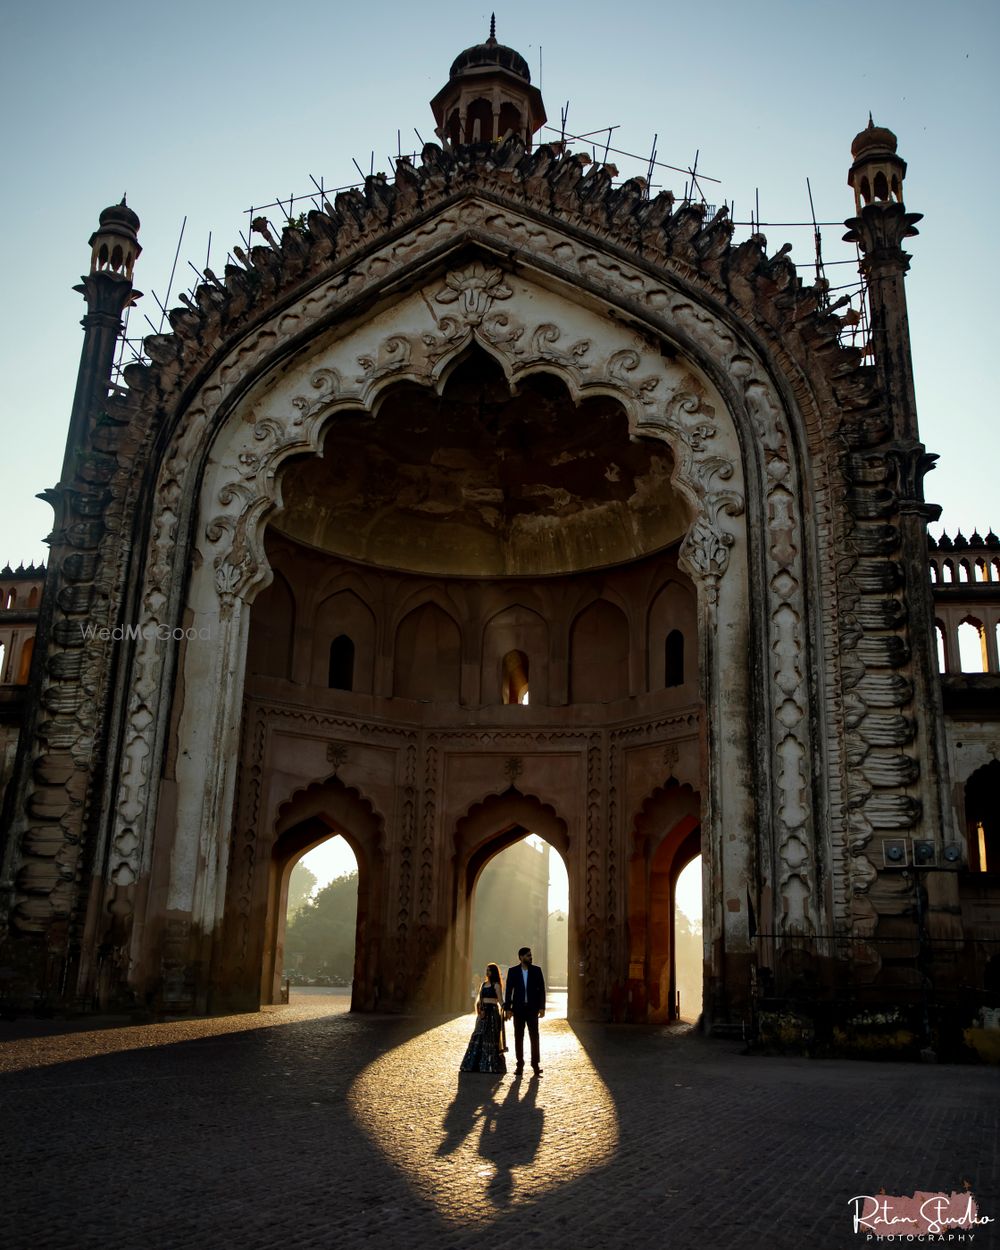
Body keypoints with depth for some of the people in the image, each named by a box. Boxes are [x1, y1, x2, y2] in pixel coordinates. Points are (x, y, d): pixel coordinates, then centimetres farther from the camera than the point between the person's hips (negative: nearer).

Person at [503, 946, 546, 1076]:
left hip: (532, 1008, 0)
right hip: (518, 1008, 0)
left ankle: (536, 1063, 4)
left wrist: (542, 1007, -4)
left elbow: (541, 989, 3)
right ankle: (520, 1064, 10)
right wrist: (507, 1008, -4)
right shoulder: (513, 971, 1)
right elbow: (509, 990, 1)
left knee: (534, 1036, -3)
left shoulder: (536, 970, 2)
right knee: (518, 1037, 4)